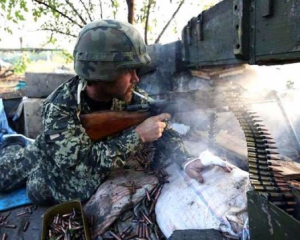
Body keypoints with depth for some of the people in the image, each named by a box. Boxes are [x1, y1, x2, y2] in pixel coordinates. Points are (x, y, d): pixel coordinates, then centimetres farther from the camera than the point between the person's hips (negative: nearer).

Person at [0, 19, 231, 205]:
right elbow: (85, 164, -42)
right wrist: (138, 135, -45)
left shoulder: (128, 94, -26)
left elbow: (161, 129, -20)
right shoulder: (59, 108, -38)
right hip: (55, 159, -3)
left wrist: (187, 160, -36)